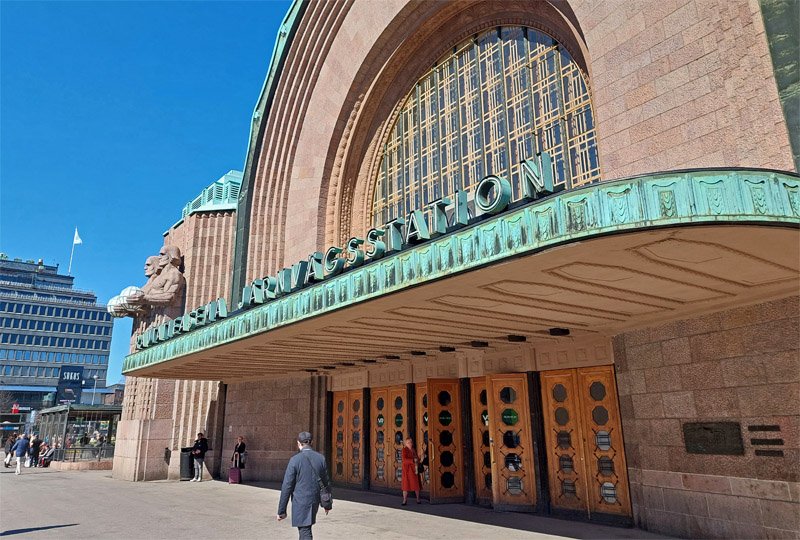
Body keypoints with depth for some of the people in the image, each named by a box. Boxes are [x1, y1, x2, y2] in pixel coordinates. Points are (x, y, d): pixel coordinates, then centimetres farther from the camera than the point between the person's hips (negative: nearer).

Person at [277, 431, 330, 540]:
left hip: (300, 501, -5)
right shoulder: (320, 458, 0)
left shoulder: (295, 459, -13)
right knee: (306, 529, 25)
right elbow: (325, 482, 6)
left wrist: (281, 510, -6)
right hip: (315, 501, 5)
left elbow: (287, 486, -12)